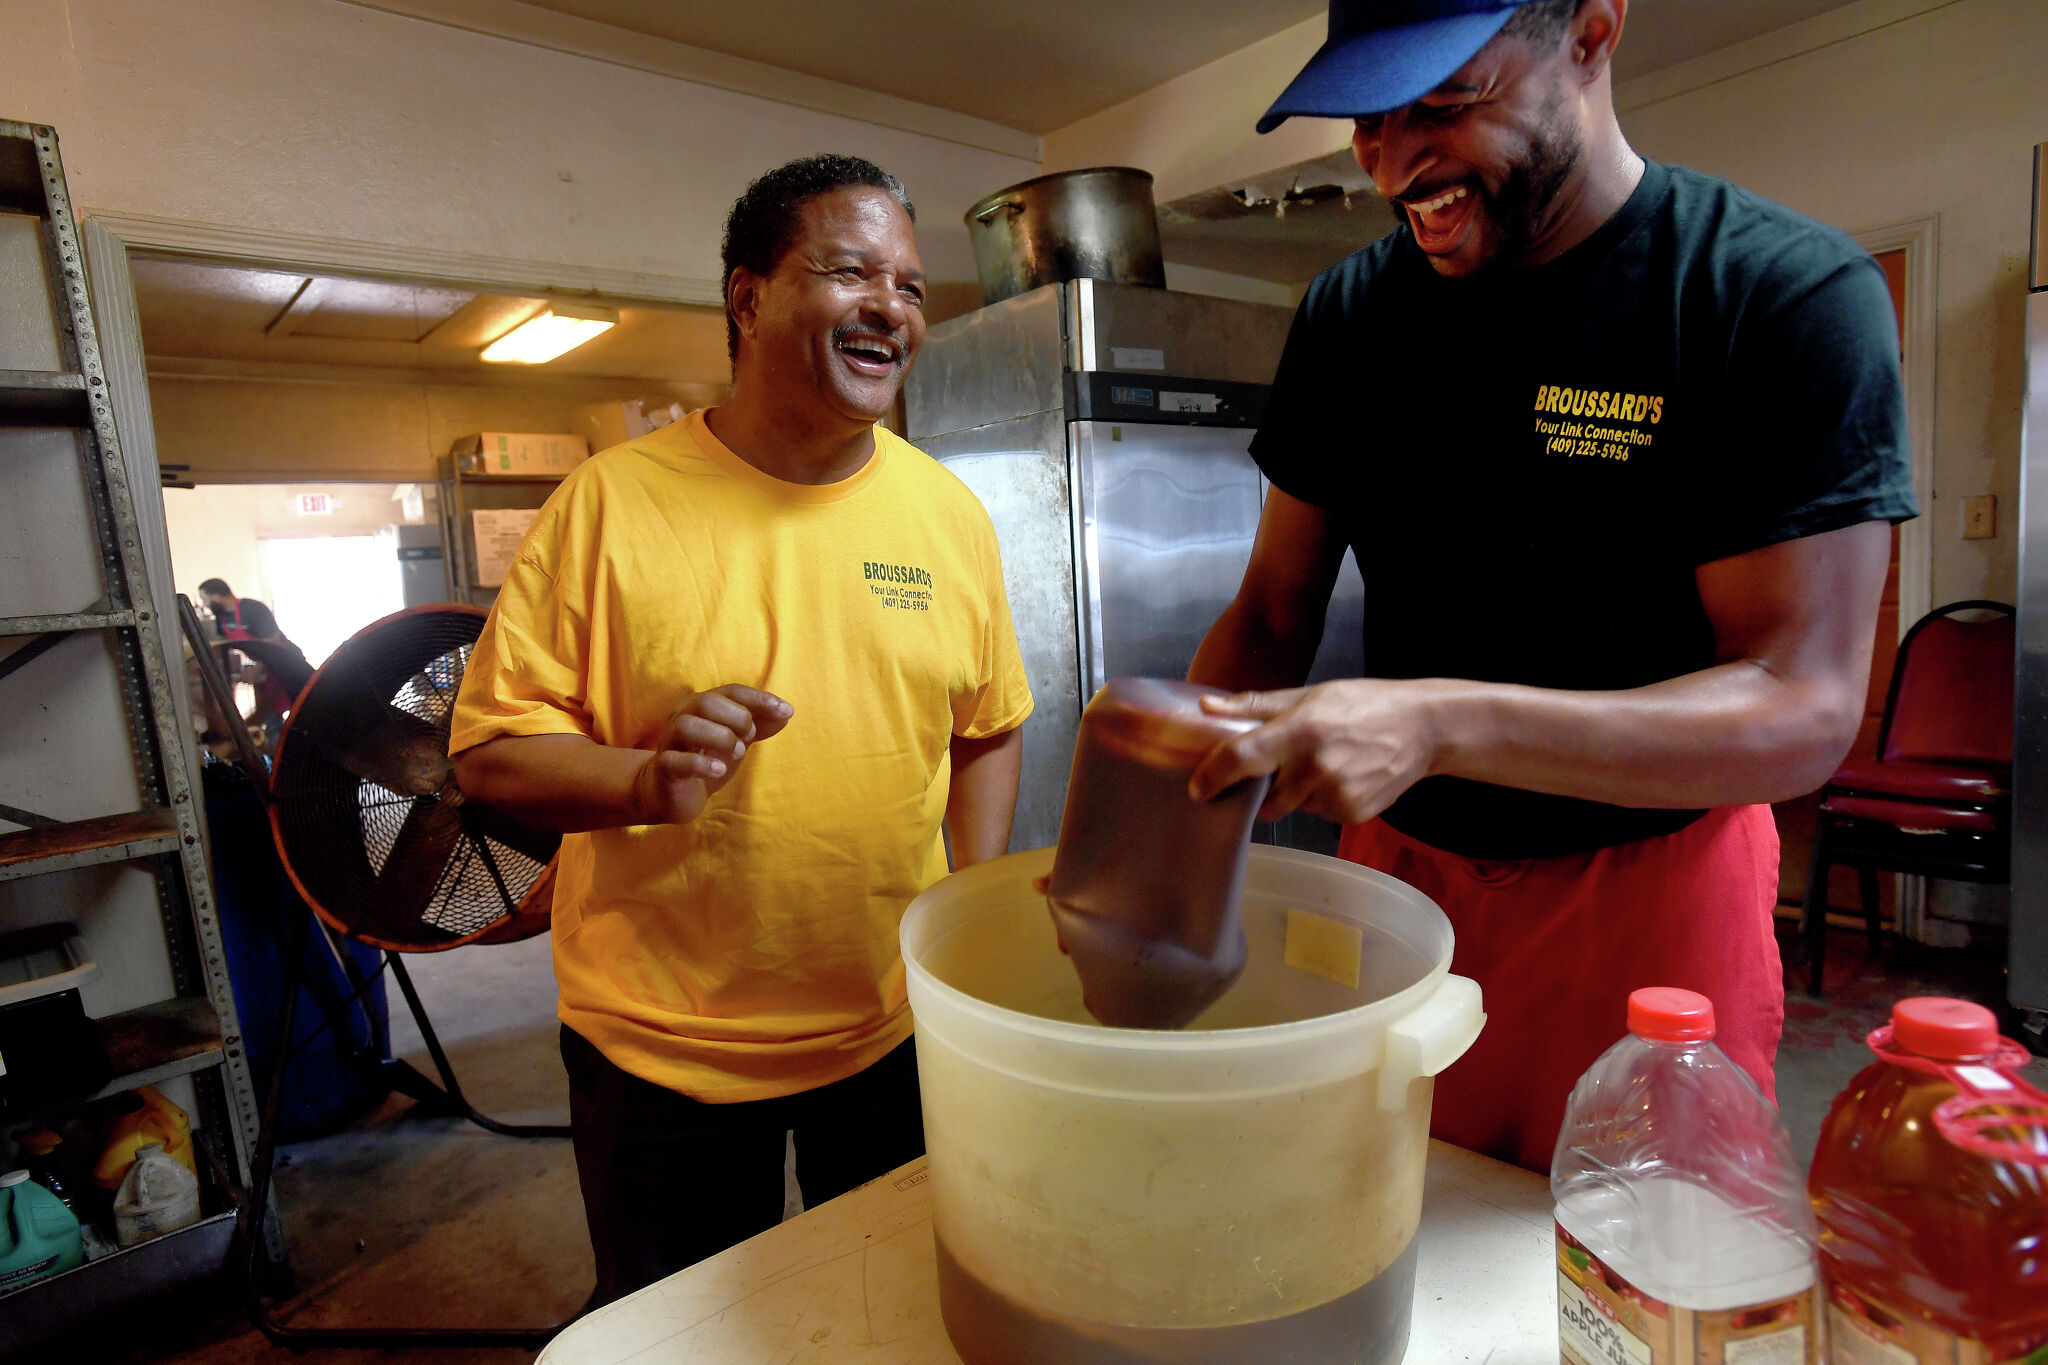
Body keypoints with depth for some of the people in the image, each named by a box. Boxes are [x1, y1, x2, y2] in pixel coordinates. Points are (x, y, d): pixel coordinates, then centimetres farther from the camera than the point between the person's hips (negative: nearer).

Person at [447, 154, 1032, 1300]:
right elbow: (490, 752, -10)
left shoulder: (952, 513, -3)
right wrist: (643, 782, -29)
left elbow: (988, 731, 5)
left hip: (896, 1029, 3)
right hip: (659, 1046, -2)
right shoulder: (612, 501, -12)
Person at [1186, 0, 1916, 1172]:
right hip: (1395, 859, 4)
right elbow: (1272, 617, 1)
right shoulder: (1348, 313, 0)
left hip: (1649, 888, -3)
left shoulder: (1789, 294, -13)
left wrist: (1436, 724, -34)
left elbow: (1804, 711, -19)